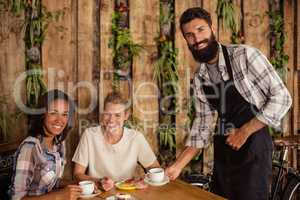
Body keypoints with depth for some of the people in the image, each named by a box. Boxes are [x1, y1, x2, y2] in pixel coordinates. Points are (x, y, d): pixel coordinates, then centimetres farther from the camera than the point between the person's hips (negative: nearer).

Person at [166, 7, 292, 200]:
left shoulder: (244, 55, -13)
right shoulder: (199, 78, 4)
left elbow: (281, 98, -13)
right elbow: (203, 124, 8)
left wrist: (244, 132, -16)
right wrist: (177, 166, 2)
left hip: (252, 146, -5)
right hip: (223, 150, 5)